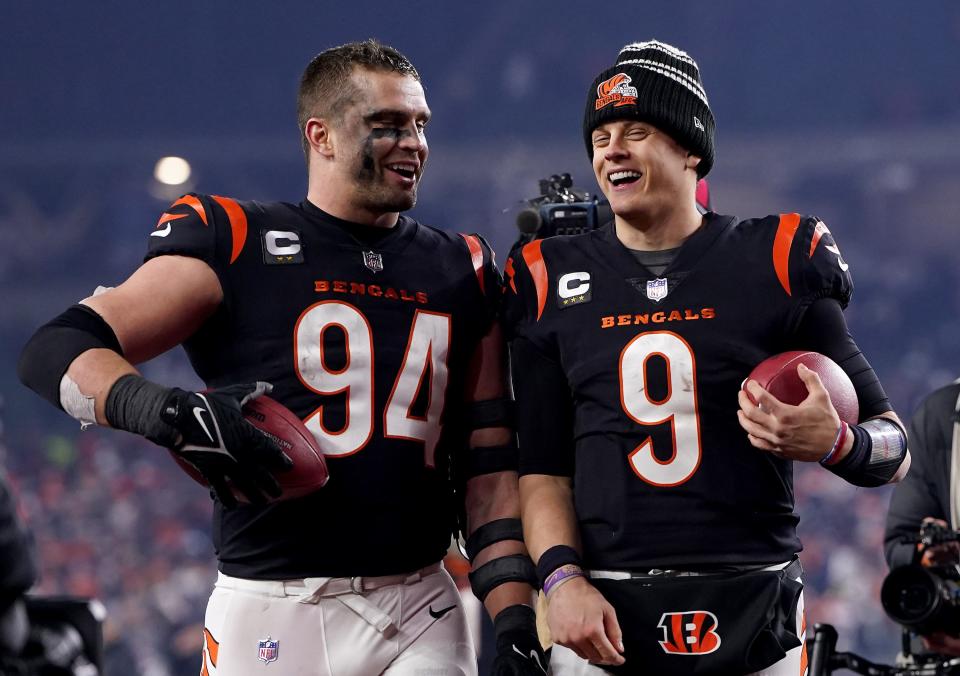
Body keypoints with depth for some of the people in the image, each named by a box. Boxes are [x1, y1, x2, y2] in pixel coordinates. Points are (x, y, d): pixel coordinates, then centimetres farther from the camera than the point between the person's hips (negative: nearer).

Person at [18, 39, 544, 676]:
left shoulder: (462, 271, 13)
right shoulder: (235, 244, 0)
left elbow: (488, 460, 13)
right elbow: (57, 350, -7)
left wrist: (513, 613, 1)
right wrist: (168, 412, -26)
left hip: (422, 617, 3)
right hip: (273, 616, -3)